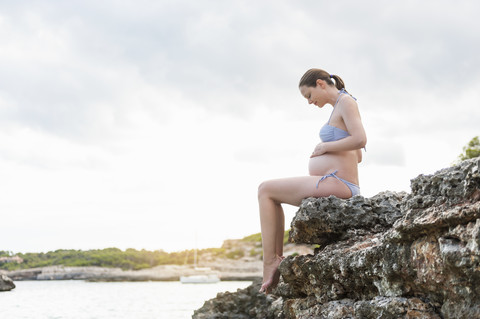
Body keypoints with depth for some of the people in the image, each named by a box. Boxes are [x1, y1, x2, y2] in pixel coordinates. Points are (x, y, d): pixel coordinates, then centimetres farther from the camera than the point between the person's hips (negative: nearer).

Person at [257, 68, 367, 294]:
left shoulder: (346, 102, -6)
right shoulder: (340, 107, 23)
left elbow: (360, 139, -22)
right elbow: (358, 156, 26)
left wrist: (325, 147, -10)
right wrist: (323, 154, 14)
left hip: (335, 183, -11)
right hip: (341, 187, 11)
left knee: (265, 190, -5)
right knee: (268, 191, 21)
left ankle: (270, 261, -7)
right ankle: (277, 256, 13)